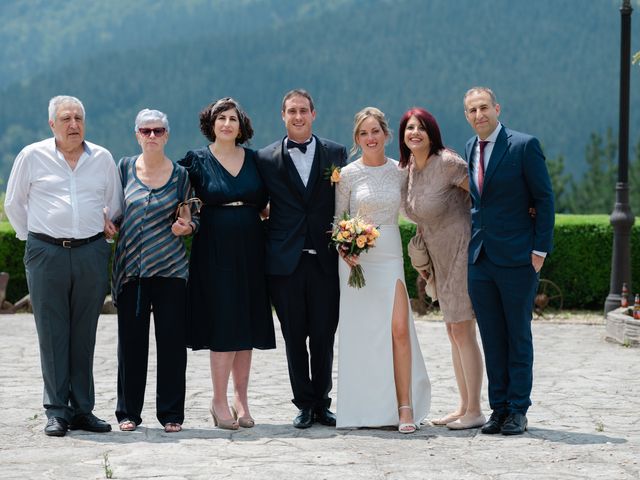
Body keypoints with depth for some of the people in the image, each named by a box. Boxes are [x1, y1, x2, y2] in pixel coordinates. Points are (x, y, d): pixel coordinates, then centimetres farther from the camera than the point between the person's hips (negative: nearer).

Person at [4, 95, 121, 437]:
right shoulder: (32, 157, 3)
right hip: (47, 253, -2)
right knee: (52, 333, -2)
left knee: (84, 335, 5)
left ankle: (83, 409, 11)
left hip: (91, 253, 2)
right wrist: (31, 238, 10)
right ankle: (57, 412, 3)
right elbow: (14, 203, 11)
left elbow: (115, 206, 19)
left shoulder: (102, 158, 8)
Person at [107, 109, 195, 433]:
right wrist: (106, 222, -3)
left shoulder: (180, 175, 5)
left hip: (170, 268, -1)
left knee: (171, 340, -1)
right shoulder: (125, 167, 7)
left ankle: (171, 413, 9)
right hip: (130, 268, 1)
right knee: (131, 340, 3)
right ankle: (128, 412, 13)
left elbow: (192, 219, 11)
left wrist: (186, 227, -11)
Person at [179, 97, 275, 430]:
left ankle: (241, 399, 13)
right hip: (214, 250, -3)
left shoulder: (254, 160, 9)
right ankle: (219, 402, 0)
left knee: (246, 327, 6)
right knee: (223, 326, -7)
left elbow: (264, 201, 16)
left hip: (250, 250, 4)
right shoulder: (197, 160, 0)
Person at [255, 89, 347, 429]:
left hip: (325, 259, 0)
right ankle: (305, 404, 15)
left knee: (324, 336, 4)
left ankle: (322, 403, 17)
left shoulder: (335, 153, 8)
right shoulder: (266, 158, 5)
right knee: (294, 337, 5)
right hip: (286, 261, 0)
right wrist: (264, 253, -1)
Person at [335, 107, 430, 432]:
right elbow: (337, 220, 3)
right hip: (356, 259, -1)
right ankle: (364, 408, 10)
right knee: (360, 332, 1)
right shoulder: (348, 174, -1)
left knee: (400, 329, -10)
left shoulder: (399, 171, 6)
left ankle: (405, 407, -8)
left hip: (390, 257, 2)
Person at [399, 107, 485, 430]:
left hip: (463, 252, -8)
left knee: (462, 331, -7)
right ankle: (464, 407, 19)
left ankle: (475, 411, -1)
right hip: (440, 258, 8)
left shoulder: (446, 163, -18)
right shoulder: (409, 168, 5)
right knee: (453, 332, 12)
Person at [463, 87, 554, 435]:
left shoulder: (524, 145, -7)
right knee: (491, 338, 9)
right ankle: (499, 407, 16)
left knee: (518, 335, 3)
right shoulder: (469, 149, 11)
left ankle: (518, 411, 9)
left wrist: (540, 248, -11)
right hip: (479, 258, 6)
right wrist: (471, 242, 12)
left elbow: (544, 198, -7)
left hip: (517, 257, -5)